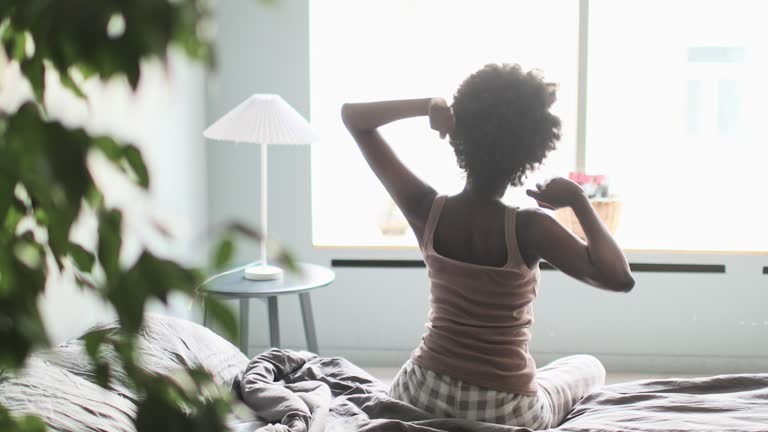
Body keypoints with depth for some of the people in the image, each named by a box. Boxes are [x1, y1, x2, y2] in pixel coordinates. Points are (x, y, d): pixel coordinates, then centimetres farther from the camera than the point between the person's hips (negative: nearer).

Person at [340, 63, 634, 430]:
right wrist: (579, 200, -18)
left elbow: (352, 116, -4)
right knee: (590, 366, 27)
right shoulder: (528, 227, -21)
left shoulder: (426, 211, -11)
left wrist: (428, 105, -14)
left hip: (420, 395, 4)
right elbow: (620, 278, -26)